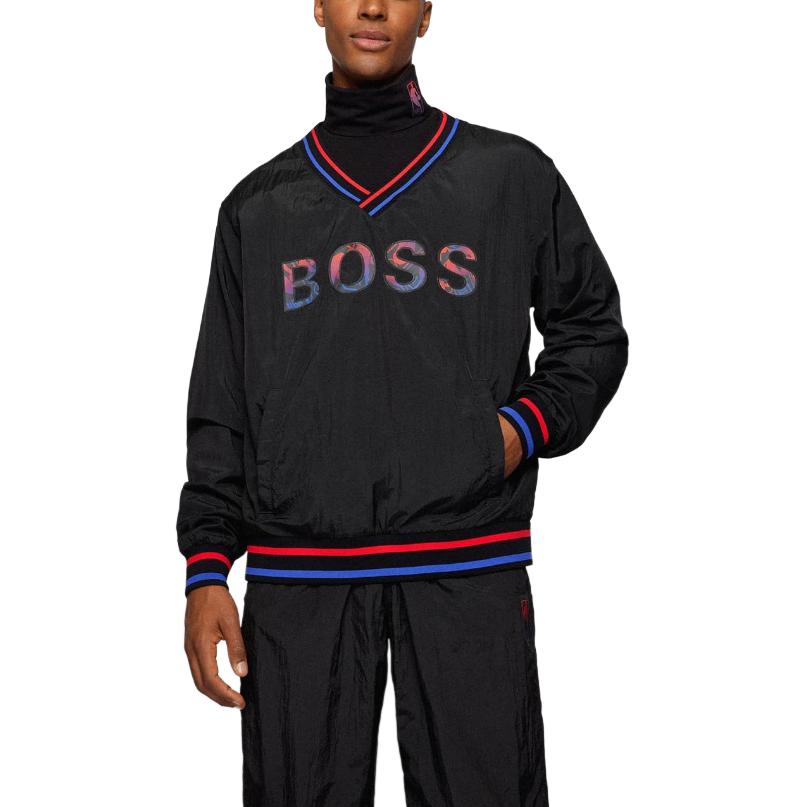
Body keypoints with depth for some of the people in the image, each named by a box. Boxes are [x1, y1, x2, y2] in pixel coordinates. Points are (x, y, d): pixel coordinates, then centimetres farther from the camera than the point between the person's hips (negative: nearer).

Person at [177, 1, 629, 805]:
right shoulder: (258, 206, 14)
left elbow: (591, 328, 17)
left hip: (468, 569, -1)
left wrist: (528, 426, -2)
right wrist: (206, 572, 4)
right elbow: (222, 410, 13)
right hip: (298, 577, 1)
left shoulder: (512, 175, 10)